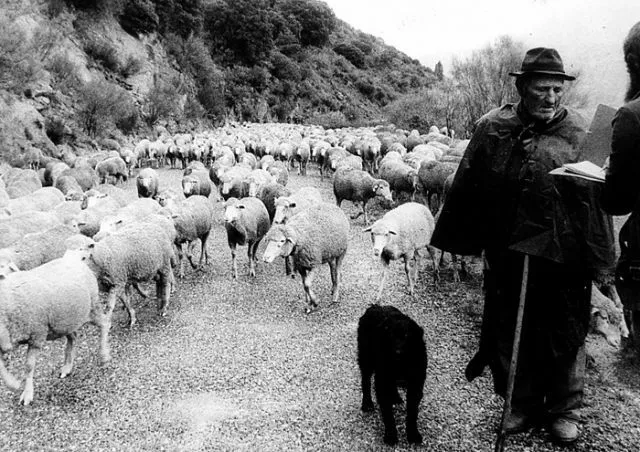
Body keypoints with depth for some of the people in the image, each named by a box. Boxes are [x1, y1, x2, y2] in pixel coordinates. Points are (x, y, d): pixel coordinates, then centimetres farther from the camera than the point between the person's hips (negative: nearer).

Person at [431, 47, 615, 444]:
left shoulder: (581, 134, -3)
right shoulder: (493, 129, -1)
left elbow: (599, 194, -4)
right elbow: (467, 188, 1)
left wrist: (598, 254, -9)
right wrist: (462, 240, 0)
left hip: (564, 255, -1)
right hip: (507, 252, 2)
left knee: (565, 335, 12)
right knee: (510, 331, 14)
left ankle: (566, 410, 33)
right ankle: (523, 403, 34)